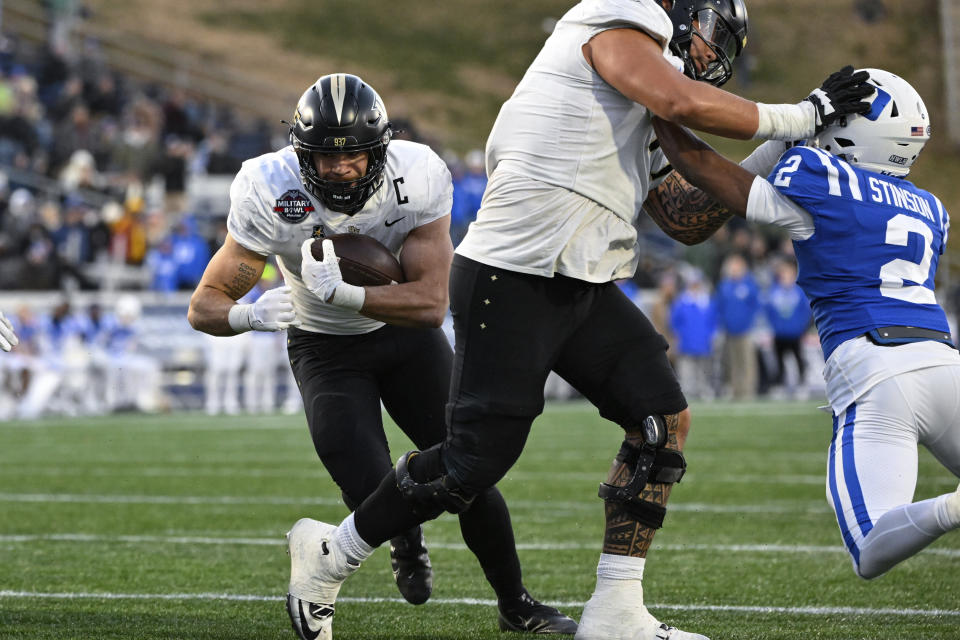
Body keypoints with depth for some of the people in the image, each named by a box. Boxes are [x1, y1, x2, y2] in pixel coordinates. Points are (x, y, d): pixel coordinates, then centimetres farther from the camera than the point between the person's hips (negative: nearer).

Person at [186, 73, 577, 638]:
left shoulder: (418, 179, -26)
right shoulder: (271, 196, -26)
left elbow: (432, 304, -29)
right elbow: (205, 305, -21)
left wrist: (345, 292, -44)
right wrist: (251, 315, -44)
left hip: (406, 333, 1)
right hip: (326, 350, -1)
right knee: (377, 497, -17)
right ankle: (406, 540, 23)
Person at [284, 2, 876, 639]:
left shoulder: (638, 121, 22)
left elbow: (687, 222, 21)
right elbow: (686, 103, -23)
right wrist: (798, 117, -13)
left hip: (580, 289, 10)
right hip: (510, 281, -10)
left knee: (664, 420, -1)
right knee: (475, 461, -4)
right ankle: (331, 556, 17)